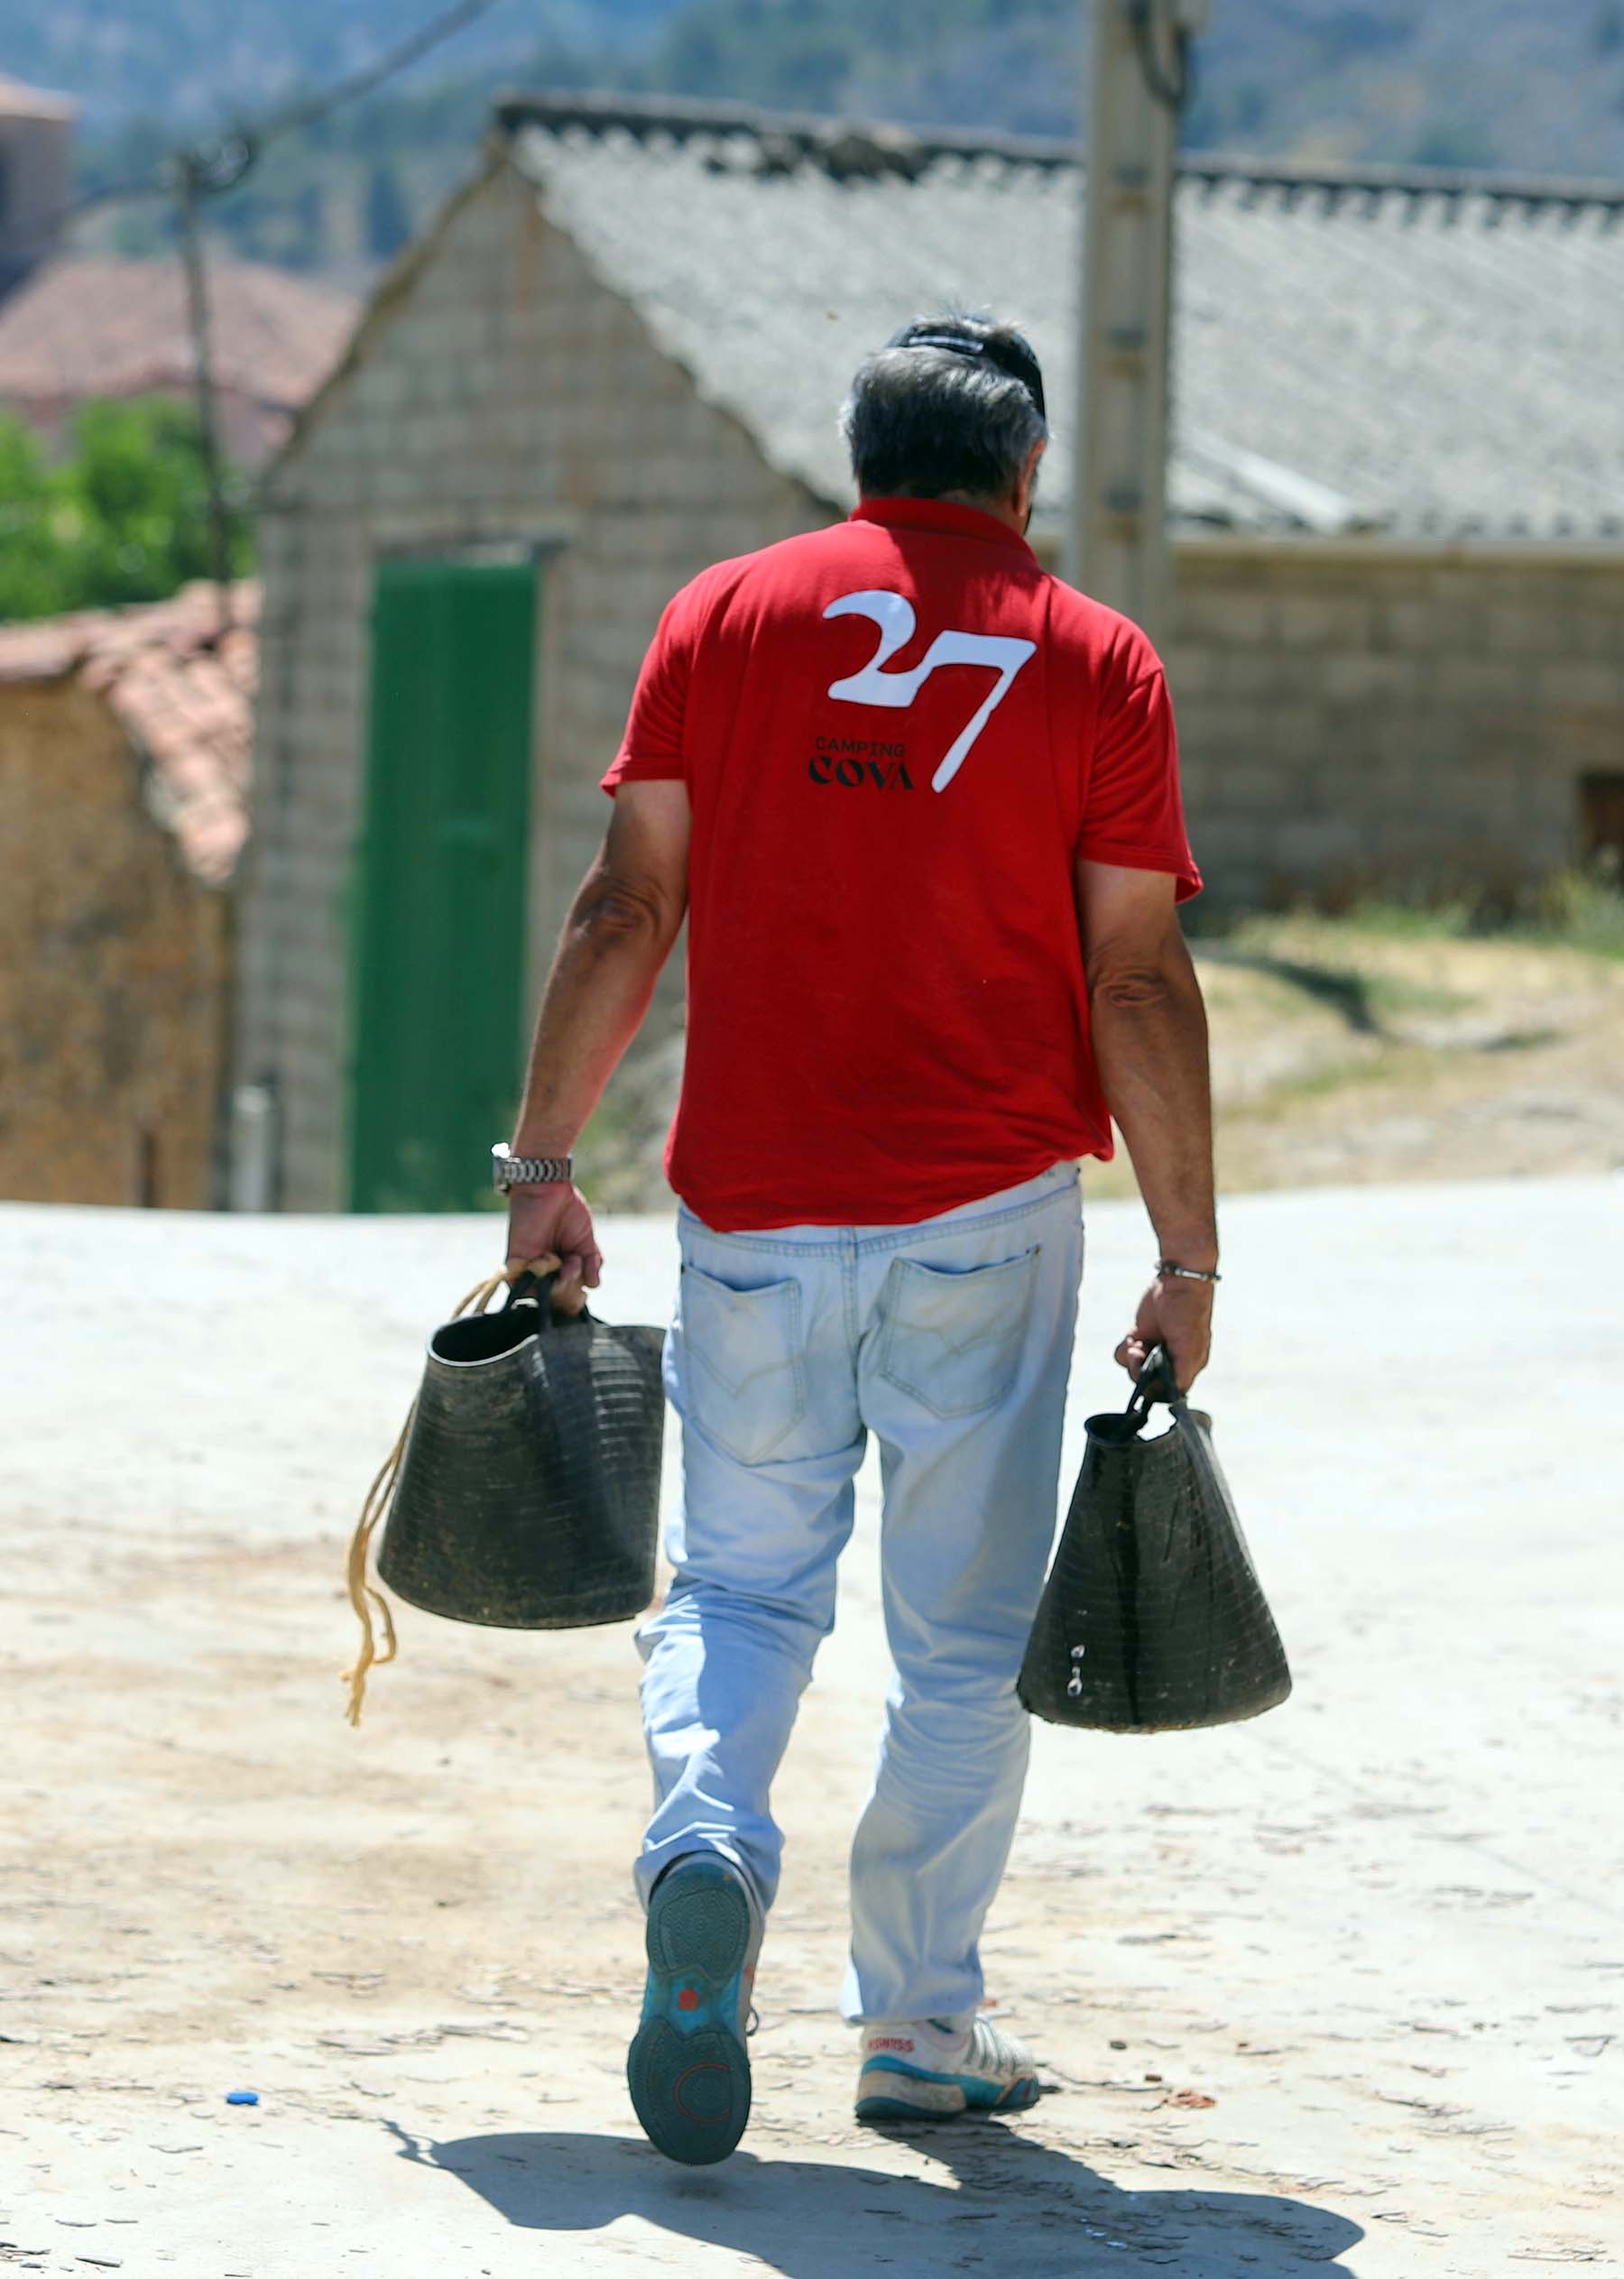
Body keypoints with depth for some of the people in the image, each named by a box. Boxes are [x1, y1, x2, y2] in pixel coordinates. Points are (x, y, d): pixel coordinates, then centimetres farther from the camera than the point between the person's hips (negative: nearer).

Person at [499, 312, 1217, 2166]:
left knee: (742, 1582, 13)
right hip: (987, 1209, -1)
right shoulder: (1096, 661, 1)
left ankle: (706, 1843, -15)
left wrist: (543, 1164, 7)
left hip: (753, 1207, 1)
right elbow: (1139, 981, -3)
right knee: (962, 1629, 9)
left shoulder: (726, 613, 5)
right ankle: (918, 2026, 12)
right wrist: (1189, 1261, 1)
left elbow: (626, 914, 1)